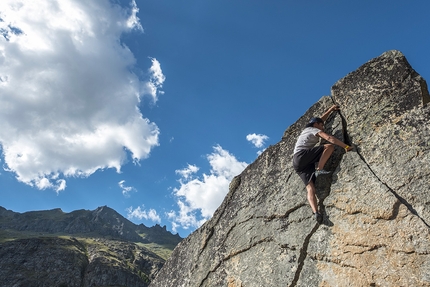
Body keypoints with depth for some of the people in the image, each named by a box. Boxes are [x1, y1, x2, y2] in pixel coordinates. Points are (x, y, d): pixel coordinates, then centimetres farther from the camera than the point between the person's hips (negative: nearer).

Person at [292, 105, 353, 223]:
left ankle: (316, 212, -27)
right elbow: (330, 138, -8)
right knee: (330, 146, -9)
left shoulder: (306, 130, 32)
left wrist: (331, 109, 55)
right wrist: (346, 146, -9)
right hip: (302, 155, -8)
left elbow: (320, 119, 48)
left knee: (310, 188, -9)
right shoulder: (315, 130, 9)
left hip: (297, 163, 8)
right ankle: (319, 169, -20)